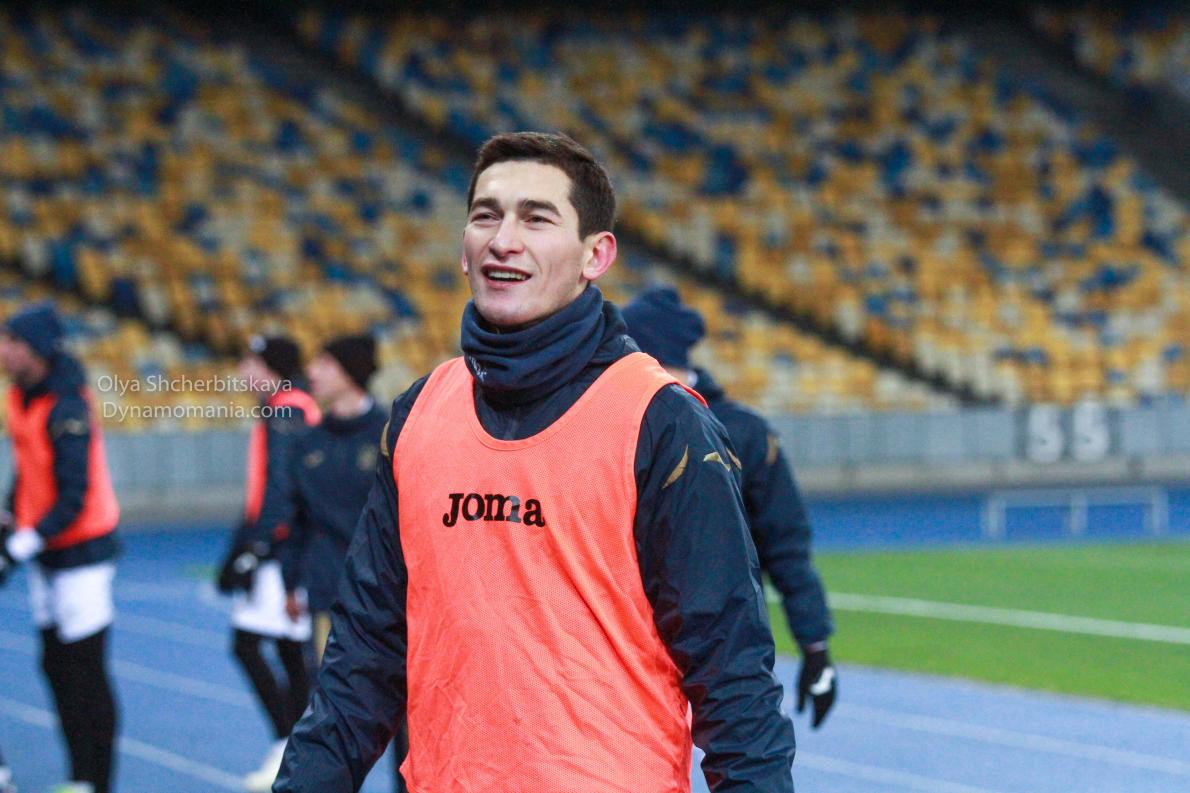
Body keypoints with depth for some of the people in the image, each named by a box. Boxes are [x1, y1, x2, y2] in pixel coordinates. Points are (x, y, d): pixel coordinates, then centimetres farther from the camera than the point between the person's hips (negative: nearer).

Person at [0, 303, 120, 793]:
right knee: (56, 668, 13)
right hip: (44, 551, 9)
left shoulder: (66, 409, -22)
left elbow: (73, 499, -23)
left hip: (81, 550, -9)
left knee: (86, 670, -3)